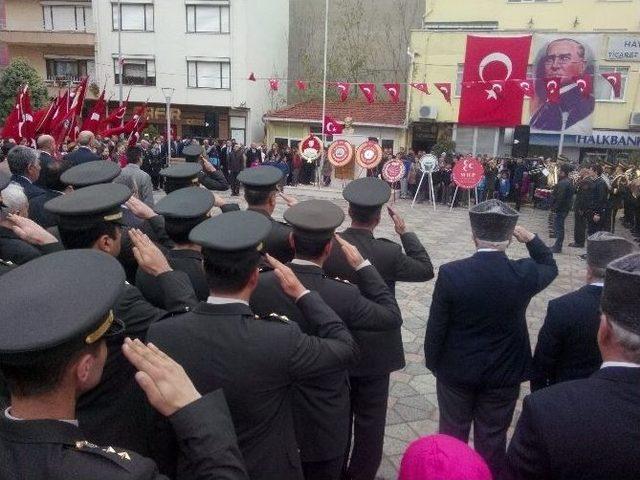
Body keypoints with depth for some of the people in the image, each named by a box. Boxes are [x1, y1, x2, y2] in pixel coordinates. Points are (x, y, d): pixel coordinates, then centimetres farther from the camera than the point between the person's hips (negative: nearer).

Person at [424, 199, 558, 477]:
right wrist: (530, 238, 4)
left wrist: (433, 364, 3)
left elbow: (435, 327, -12)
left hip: (456, 371, -1)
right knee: (492, 440, 19)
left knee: (452, 434, 20)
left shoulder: (450, 273, -21)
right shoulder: (525, 274, -17)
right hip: (504, 374, 1)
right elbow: (550, 267, 10)